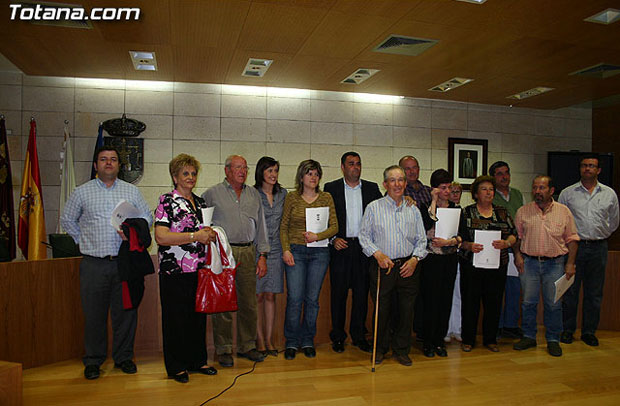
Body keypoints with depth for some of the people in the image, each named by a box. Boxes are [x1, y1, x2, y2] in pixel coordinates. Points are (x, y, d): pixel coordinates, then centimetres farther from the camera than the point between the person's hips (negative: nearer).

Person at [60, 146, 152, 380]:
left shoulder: (132, 191, 9)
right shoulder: (82, 193, 7)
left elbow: (147, 216, 12)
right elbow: (67, 219, 17)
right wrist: (83, 241, 9)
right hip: (94, 264, -1)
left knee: (126, 312, 6)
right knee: (94, 314, 5)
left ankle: (123, 357, 21)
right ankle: (93, 361, 20)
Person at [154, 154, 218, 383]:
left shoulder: (200, 202, 14)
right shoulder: (167, 201, -6)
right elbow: (161, 237, -18)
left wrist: (210, 234, 3)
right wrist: (195, 236, -18)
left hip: (199, 270, 6)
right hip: (175, 272, -6)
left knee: (198, 316, 13)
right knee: (176, 319, 4)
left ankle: (197, 360, 27)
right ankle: (176, 367, 17)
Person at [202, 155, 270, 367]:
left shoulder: (253, 194, 15)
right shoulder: (212, 194, 3)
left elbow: (261, 226, 15)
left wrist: (262, 255, 9)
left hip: (248, 252, 4)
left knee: (248, 302, 8)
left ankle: (247, 345, 21)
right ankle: (223, 349, 13)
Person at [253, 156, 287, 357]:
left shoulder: (282, 194, 10)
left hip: (275, 249, 4)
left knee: (270, 295, 8)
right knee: (258, 296, 1)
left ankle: (269, 339, 16)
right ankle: (259, 340, 12)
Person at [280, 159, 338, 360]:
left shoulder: (326, 198, 6)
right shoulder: (292, 197, 4)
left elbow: (334, 227, 4)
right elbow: (283, 227, 5)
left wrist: (317, 236, -13)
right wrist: (286, 250, -6)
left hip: (319, 252, 1)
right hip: (295, 251, -1)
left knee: (312, 298, 5)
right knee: (294, 298, -4)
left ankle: (308, 341, 20)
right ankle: (292, 342, 12)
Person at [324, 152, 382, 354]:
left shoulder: (372, 188, 10)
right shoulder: (331, 188, 4)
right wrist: (333, 239, -10)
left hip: (364, 247, 2)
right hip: (340, 246, -2)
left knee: (362, 293, 7)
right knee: (338, 293, 4)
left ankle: (359, 335, 21)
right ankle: (337, 337, 17)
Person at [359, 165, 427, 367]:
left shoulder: (413, 210, 10)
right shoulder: (373, 208, 2)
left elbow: (421, 240, 10)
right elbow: (364, 236, 1)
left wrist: (415, 258, -6)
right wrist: (378, 253, -13)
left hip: (408, 267, 2)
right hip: (382, 266, -2)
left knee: (407, 310, 7)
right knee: (381, 310, 4)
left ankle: (401, 350, 24)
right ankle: (380, 348, 24)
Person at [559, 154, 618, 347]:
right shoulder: (567, 193, 2)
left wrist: (600, 236, 15)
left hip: (598, 248, 2)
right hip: (574, 246, -2)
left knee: (594, 293, 8)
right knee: (570, 291, 2)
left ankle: (589, 331, 19)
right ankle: (567, 330, 13)